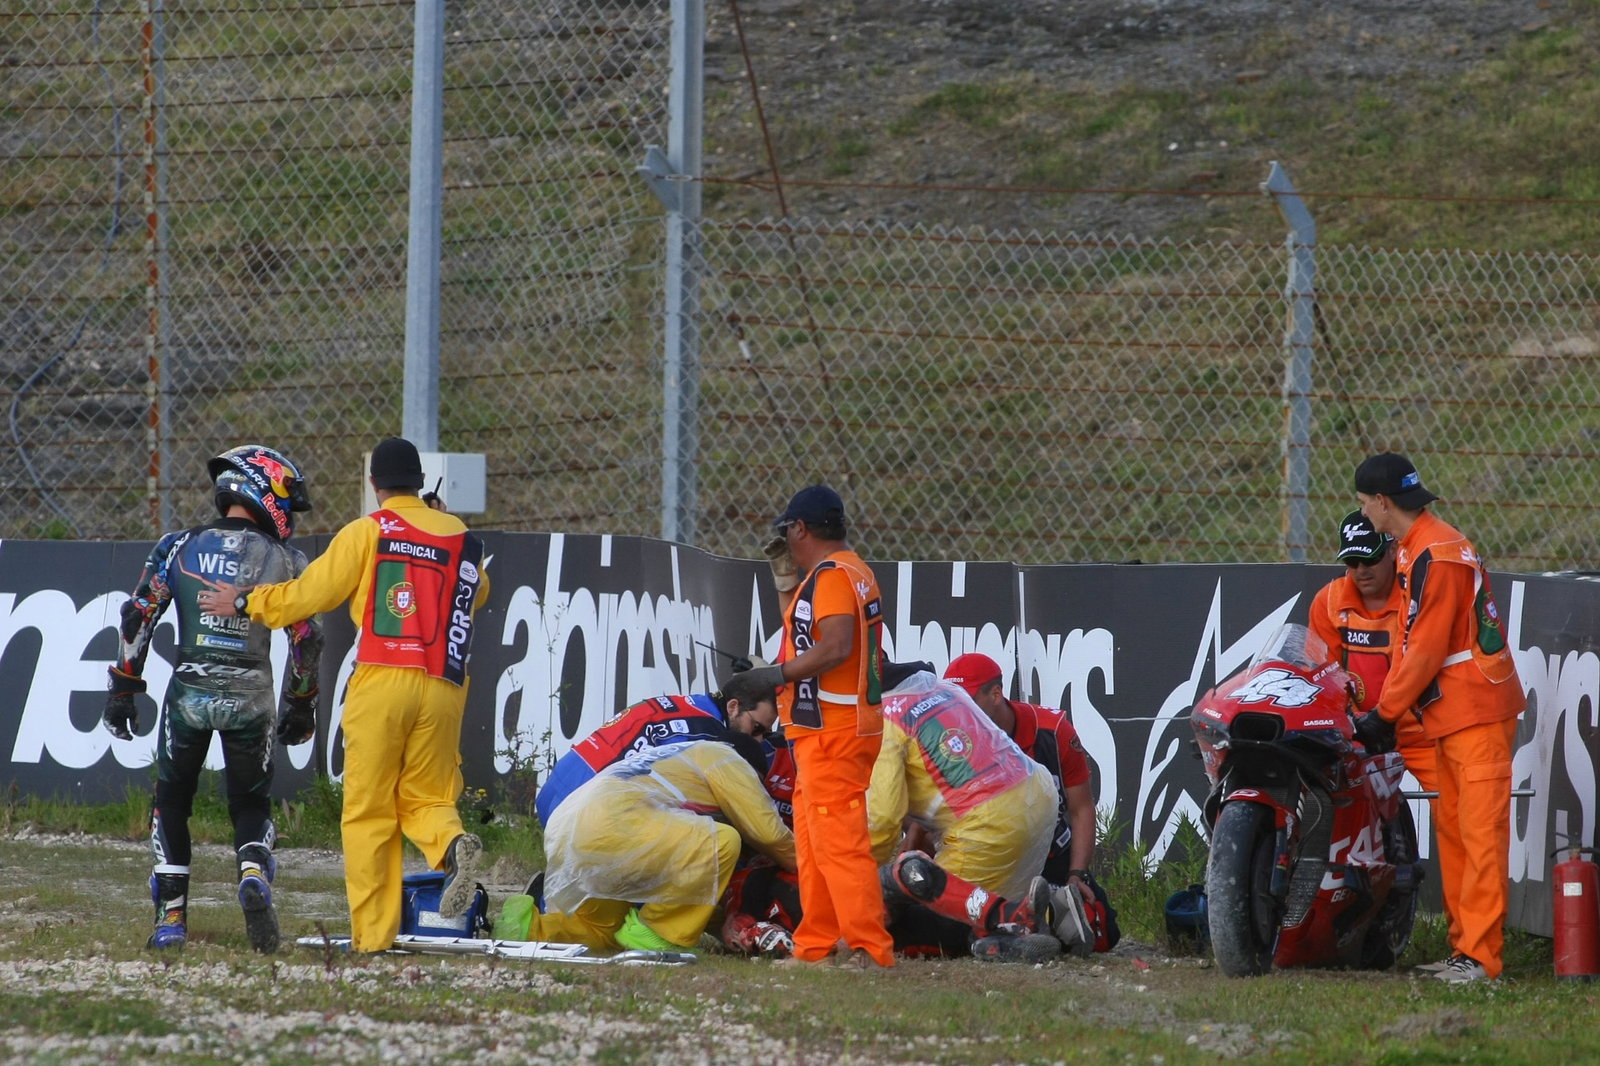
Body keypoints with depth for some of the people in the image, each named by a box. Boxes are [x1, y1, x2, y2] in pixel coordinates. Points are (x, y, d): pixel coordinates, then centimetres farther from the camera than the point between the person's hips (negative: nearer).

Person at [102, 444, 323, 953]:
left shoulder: (178, 547, 2)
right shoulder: (284, 561, 1)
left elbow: (138, 616, -1)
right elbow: (306, 641, 3)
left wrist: (123, 689, 6)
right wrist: (300, 706, 16)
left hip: (188, 693, 0)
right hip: (251, 696, 0)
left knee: (171, 801, 17)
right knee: (251, 804, 15)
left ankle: (171, 914, 11)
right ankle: (254, 876, -14)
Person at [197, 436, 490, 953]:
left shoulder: (366, 533, 0)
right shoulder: (460, 536, 11)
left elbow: (311, 593, 1)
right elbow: (477, 592, 28)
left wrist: (243, 604, 12)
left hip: (381, 681, -3)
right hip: (442, 688, 3)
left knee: (368, 811, 3)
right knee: (425, 797, 13)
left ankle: (372, 933, -1)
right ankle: (452, 844, -22)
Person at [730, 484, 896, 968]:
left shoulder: (831, 575, -14)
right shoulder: (853, 571, 19)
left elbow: (836, 646, -27)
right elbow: (805, 633, 25)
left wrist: (779, 674, -21)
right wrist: (785, 580, 21)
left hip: (831, 731, -11)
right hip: (825, 732, 11)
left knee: (838, 841, -14)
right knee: (812, 842, 17)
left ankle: (869, 948, -17)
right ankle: (814, 946, 21)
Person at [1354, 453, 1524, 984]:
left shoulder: (1435, 556, -18)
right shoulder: (1414, 549, 15)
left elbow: (1426, 649, -18)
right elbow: (1411, 643, 20)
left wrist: (1384, 711, -10)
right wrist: (1383, 705, 15)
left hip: (1477, 710, -11)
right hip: (1451, 714, 11)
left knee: (1480, 831, -12)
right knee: (1451, 830, 12)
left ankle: (1481, 954, -15)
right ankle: (1463, 946, 17)